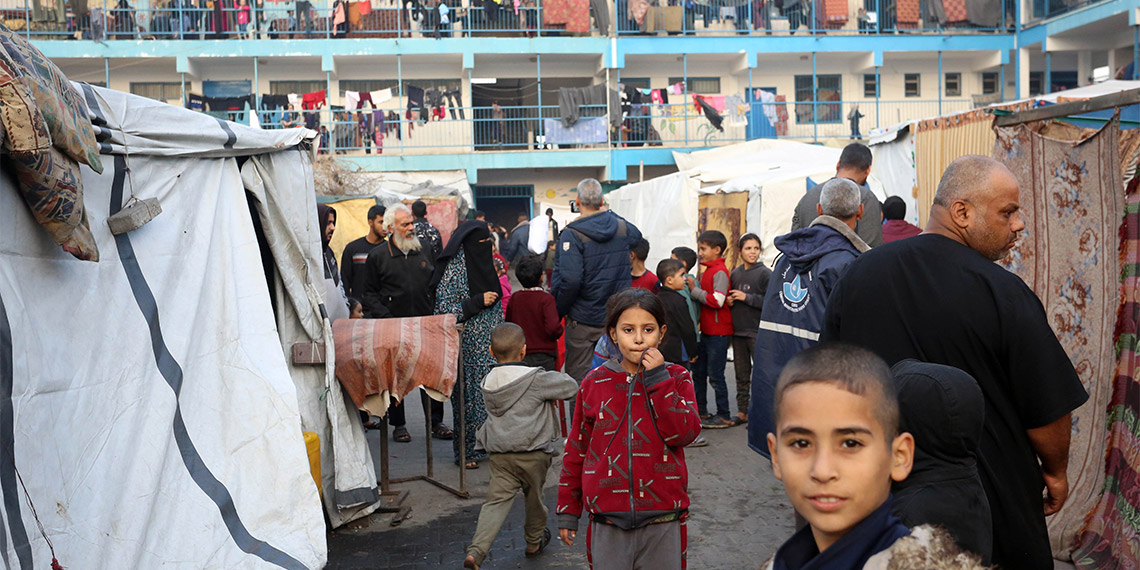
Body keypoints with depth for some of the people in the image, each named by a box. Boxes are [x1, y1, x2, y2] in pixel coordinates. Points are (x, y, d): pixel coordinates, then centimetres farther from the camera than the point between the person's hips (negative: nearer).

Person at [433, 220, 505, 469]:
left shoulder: (484, 264, 13)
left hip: (490, 344, 7)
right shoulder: (454, 270, -12)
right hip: (468, 345, -7)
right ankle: (466, 451, 10)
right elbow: (443, 309, -17)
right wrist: (478, 302, -19)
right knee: (469, 395, -2)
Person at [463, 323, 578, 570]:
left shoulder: (488, 383, 9)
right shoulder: (536, 379, -9)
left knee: (496, 502, 0)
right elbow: (571, 387, -2)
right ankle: (534, 541, 40)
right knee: (534, 497, 19)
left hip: (499, 453, 3)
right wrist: (554, 386, 18)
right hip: (533, 452, -3)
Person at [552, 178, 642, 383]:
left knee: (577, 378, 6)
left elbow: (570, 280, -25)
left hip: (582, 320, -5)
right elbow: (638, 234, 27)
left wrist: (559, 310, -10)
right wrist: (609, 214, 26)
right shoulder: (622, 227, 1)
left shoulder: (572, 234, -15)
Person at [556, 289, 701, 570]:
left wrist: (659, 379, -18)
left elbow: (685, 433, -15)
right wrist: (567, 511, 10)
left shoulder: (676, 378, 0)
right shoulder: (595, 383, 2)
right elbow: (576, 450, 8)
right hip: (607, 522, 1)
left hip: (662, 520, 0)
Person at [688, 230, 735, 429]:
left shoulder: (720, 271, -14)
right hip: (707, 331, 9)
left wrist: (694, 289, -17)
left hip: (719, 332, -9)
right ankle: (701, 411, 24)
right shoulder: (707, 270, 14)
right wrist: (694, 288, 2)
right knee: (698, 371, 14)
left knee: (715, 375, -4)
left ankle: (723, 416, 6)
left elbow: (717, 301, -24)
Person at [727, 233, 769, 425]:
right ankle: (742, 411, 21)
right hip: (737, 330, 6)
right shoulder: (735, 273, 12)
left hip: (757, 331, -6)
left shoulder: (765, 273, -6)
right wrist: (729, 301, 2)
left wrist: (747, 298, -16)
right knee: (741, 373, 12)